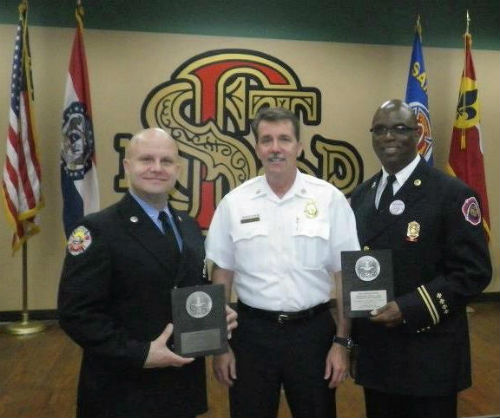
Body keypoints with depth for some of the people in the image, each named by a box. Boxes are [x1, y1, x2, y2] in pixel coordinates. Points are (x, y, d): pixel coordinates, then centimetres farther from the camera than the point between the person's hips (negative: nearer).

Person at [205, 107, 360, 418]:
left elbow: (347, 276, -2)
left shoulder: (330, 199, -6)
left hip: (313, 331, 0)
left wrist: (342, 341, -3)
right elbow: (222, 276, 3)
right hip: (252, 332, 1)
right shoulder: (234, 203, -3)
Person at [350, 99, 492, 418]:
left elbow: (474, 271, -13)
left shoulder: (452, 194, -10)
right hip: (373, 350, 5)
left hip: (429, 354, -5)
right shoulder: (361, 195, 9)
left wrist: (409, 309, -21)